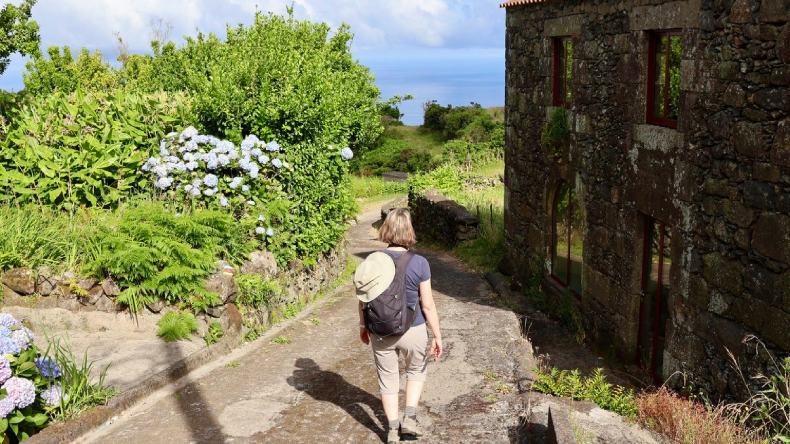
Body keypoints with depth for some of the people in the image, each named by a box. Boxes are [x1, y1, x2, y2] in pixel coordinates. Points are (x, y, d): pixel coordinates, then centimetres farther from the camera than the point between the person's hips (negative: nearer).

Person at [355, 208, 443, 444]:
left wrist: (363, 325, 16)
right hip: (412, 331, -2)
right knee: (416, 371, 27)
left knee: (387, 379, 19)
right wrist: (437, 336, -2)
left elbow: (363, 299, 0)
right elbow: (428, 305, -13)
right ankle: (409, 418, 19)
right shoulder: (419, 263, -17)